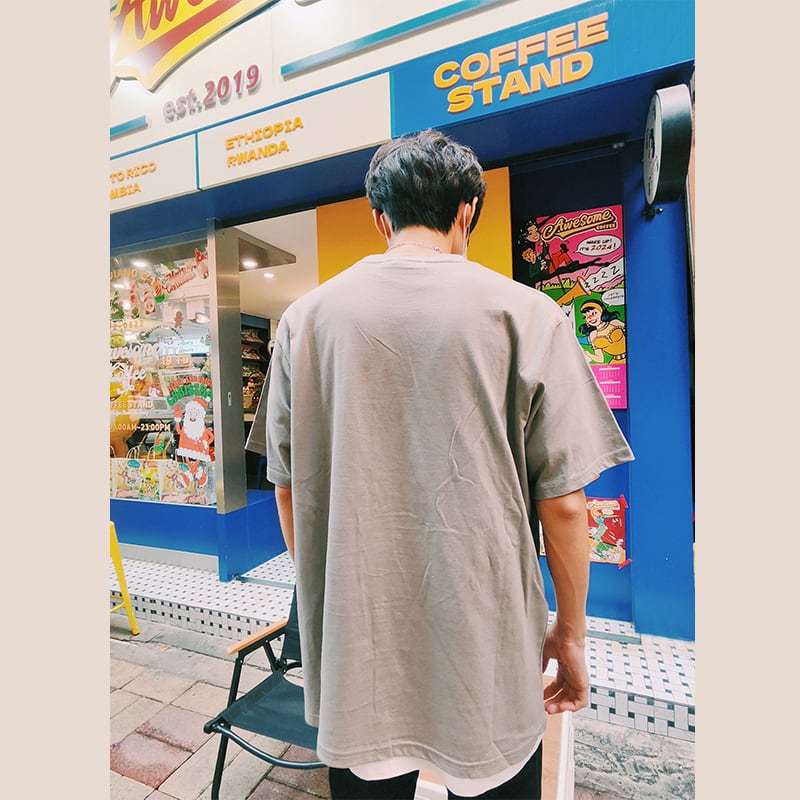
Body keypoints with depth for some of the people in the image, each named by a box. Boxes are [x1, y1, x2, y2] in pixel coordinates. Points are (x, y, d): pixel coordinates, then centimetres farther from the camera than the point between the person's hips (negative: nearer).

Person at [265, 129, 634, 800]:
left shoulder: (305, 318, -4)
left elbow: (289, 492, 1)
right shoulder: (525, 314, -10)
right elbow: (563, 500, -9)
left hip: (354, 650, 3)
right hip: (487, 652, -1)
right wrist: (571, 634, 7)